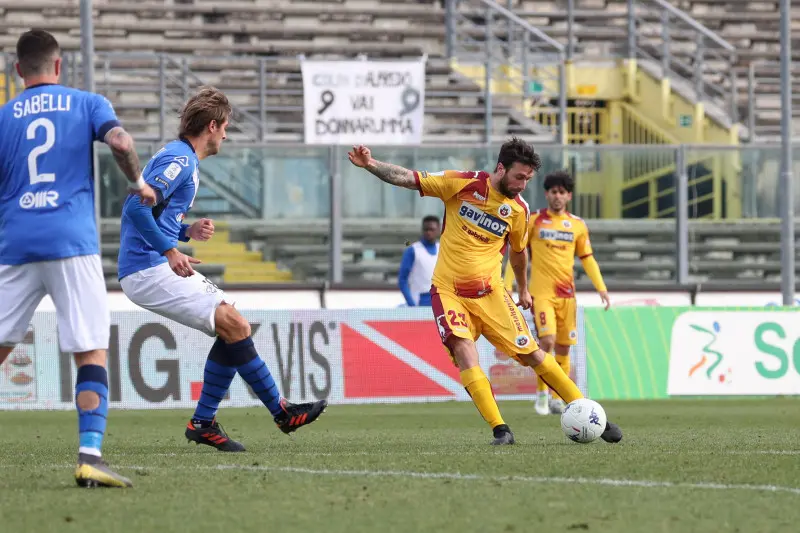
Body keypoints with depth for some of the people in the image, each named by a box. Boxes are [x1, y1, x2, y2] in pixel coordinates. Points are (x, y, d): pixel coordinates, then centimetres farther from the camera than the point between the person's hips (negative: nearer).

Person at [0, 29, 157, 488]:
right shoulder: (88, 104, 8)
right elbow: (120, 142, -11)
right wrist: (138, 183, 7)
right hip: (71, 243, -3)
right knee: (92, 355, -3)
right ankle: (90, 456, -18)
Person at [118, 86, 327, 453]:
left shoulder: (179, 157, 20)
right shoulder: (180, 160, -13)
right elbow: (137, 207, -24)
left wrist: (187, 232, 10)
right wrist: (170, 250, -25)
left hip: (156, 268, 11)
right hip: (150, 271, -11)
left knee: (232, 328, 9)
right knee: (236, 326, -12)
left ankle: (203, 423, 9)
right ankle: (282, 412, -5)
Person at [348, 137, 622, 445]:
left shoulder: (518, 210, -2)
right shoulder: (463, 184, -10)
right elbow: (408, 179, -8)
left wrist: (523, 290, 29)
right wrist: (370, 165, -21)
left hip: (490, 293, 2)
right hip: (449, 290, -2)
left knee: (530, 353, -1)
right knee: (464, 350, -24)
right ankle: (500, 430, -23)